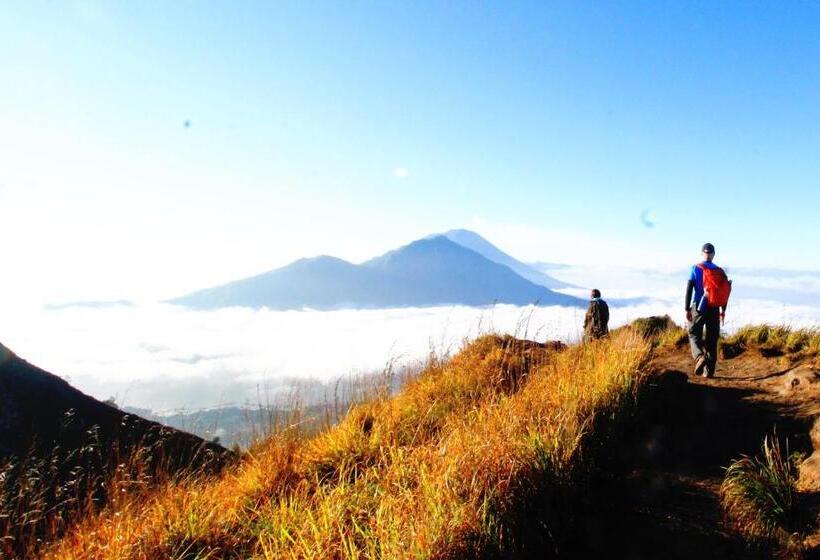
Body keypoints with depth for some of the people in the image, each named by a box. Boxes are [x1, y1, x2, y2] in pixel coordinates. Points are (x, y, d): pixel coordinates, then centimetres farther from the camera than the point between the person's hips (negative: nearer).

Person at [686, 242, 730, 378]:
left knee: (694, 334, 9)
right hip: (715, 309, 3)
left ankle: (700, 357, -18)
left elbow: (689, 290, -9)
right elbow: (725, 291, 7)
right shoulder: (720, 271, 4)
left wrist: (687, 309, -4)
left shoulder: (696, 269, -5)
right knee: (712, 339, 8)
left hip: (699, 307, -3)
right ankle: (709, 370, 9)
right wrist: (723, 311, 16)